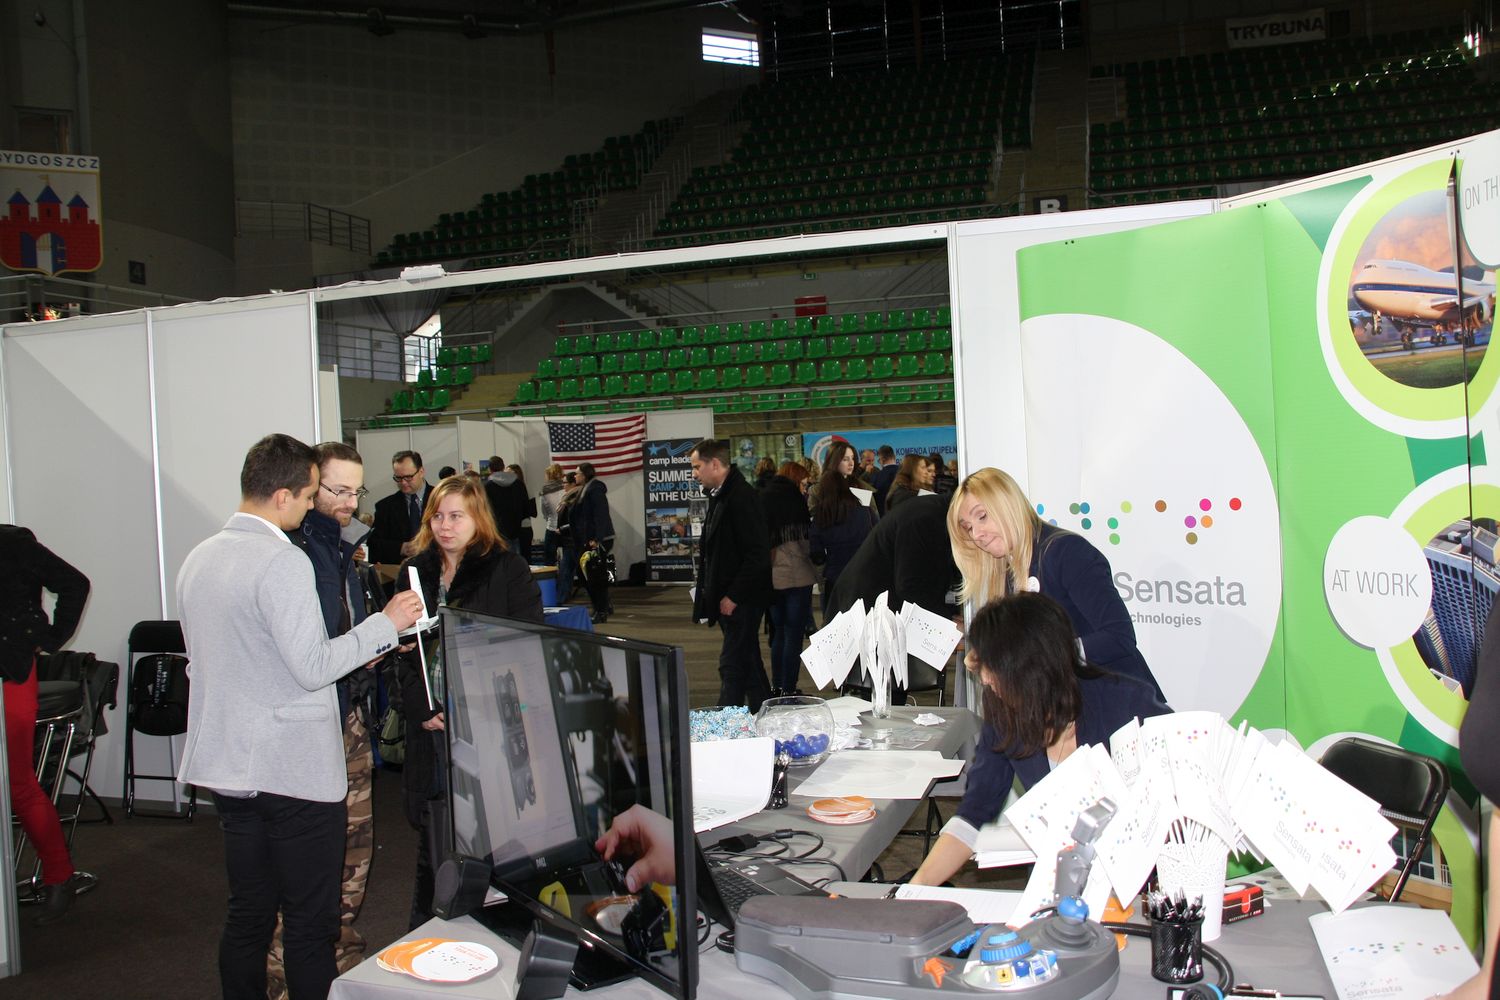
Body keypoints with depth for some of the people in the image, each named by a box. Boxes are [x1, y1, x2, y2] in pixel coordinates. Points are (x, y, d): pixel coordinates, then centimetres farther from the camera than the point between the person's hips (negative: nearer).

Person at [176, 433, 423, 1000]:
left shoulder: (198, 559, 10)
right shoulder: (282, 561, -18)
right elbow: (312, 667, -21)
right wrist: (386, 624, -9)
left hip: (227, 767, 8)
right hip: (293, 770, -8)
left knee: (247, 915, 16)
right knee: (310, 926, 2)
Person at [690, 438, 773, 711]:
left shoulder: (742, 497, -17)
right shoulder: (719, 496, 13)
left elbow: (758, 555, -22)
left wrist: (733, 596, -18)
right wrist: (709, 592, 12)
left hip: (741, 600, -10)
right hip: (728, 598, 10)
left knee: (733, 666, -6)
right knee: (748, 661, 17)